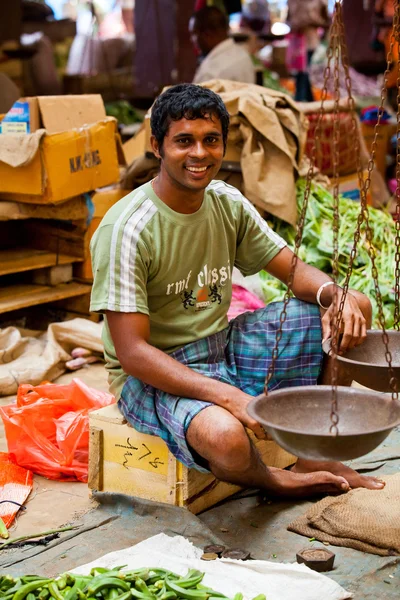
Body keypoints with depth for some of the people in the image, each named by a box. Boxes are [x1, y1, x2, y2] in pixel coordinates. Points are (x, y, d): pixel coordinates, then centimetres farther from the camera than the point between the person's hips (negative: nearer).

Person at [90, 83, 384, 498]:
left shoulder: (228, 203, 0)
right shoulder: (127, 229, -22)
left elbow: (295, 270, 5)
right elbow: (132, 351, -24)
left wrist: (335, 295, -20)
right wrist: (231, 397, -32)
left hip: (222, 348, 7)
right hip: (154, 376, -7)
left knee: (355, 308, -1)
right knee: (226, 436, -39)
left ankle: (315, 456, 4)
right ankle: (268, 480, 0)